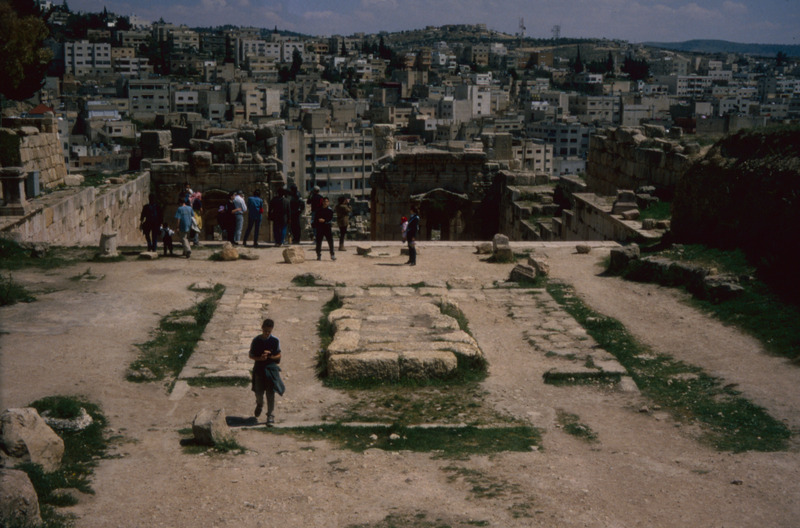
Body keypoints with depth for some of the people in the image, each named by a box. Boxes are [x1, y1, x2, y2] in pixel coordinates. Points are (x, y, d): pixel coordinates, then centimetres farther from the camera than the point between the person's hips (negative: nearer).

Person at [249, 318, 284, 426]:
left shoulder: (275, 341, -4)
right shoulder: (256, 340, -2)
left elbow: (278, 356, 0)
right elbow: (251, 355, 2)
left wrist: (270, 356, -20)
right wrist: (260, 358, -17)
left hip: (271, 369, -1)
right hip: (259, 368, 2)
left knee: (270, 393, -2)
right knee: (258, 392, 10)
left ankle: (270, 416, 6)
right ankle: (259, 405, 44)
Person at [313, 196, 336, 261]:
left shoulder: (330, 210, 3)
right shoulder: (319, 210, 8)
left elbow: (331, 219, -4)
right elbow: (315, 219, 10)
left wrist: (324, 220, -15)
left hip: (327, 227, -2)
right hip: (320, 228, 2)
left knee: (330, 241, -7)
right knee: (319, 242, 4)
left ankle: (332, 255, -2)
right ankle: (319, 255, 13)